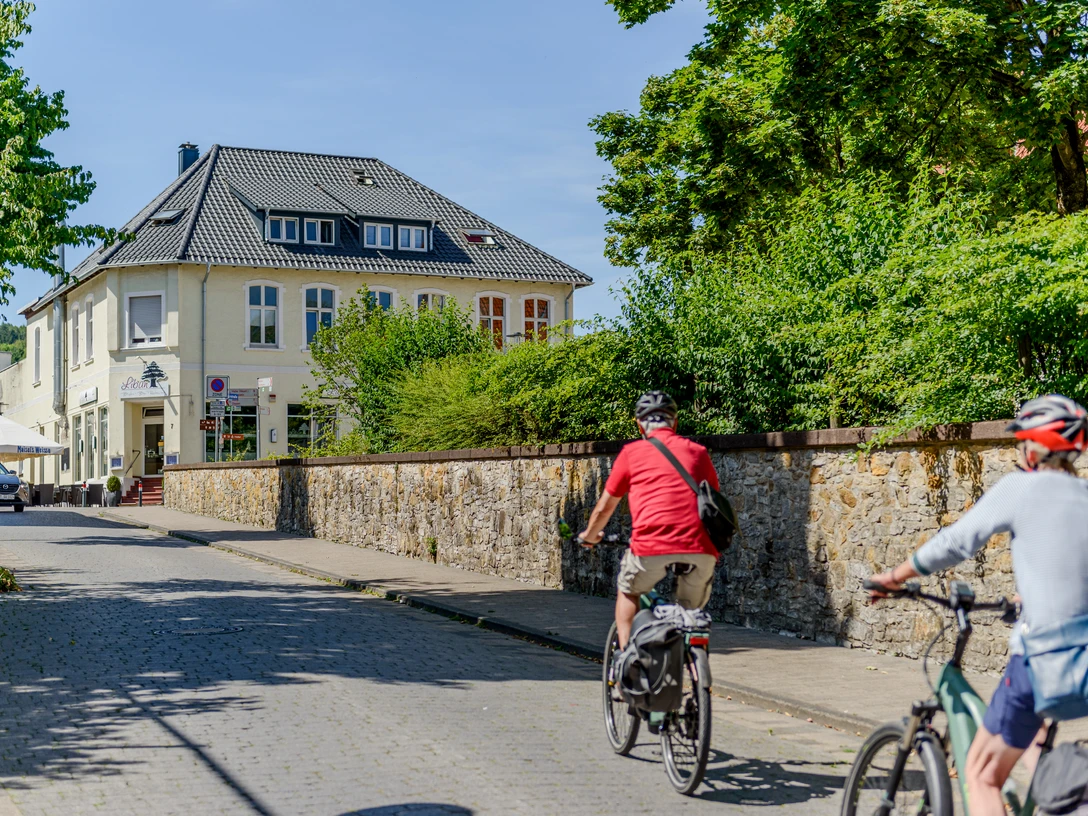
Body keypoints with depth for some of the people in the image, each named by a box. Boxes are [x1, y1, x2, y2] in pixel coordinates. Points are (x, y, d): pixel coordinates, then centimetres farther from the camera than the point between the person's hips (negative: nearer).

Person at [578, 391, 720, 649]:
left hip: (651, 545, -2)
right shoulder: (698, 452, 20)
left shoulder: (632, 452, 13)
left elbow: (605, 507, 21)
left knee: (628, 591, 27)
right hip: (700, 550, 2)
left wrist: (589, 536, 41)